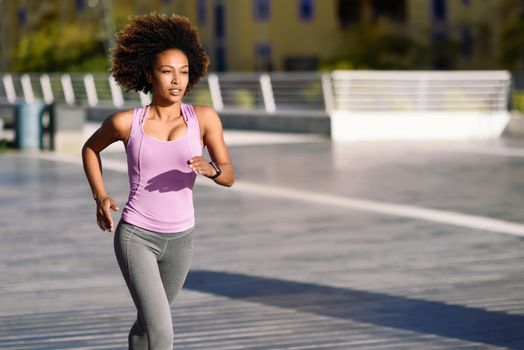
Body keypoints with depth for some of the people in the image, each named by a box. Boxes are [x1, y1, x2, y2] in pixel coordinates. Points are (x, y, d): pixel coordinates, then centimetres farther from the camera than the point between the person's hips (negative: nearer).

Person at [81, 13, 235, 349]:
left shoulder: (204, 117, -6)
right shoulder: (126, 122, -8)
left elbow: (229, 176, -7)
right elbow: (91, 147, 12)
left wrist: (210, 168, -30)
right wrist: (100, 197, -1)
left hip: (179, 240, 3)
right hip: (135, 237, -3)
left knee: (149, 322, 25)